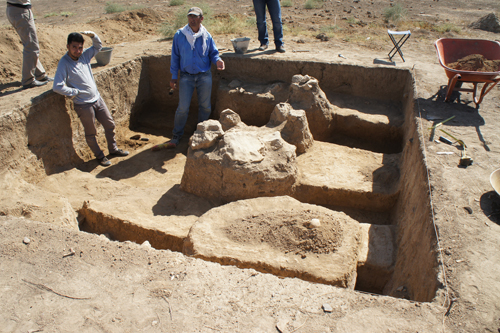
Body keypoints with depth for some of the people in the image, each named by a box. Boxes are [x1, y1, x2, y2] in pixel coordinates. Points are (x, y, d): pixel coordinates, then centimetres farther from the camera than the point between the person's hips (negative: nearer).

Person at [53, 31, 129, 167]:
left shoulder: (84, 55, 2)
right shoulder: (64, 63, -16)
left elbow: (98, 46, 19)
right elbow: (57, 87, -22)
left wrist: (93, 36, 0)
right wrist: (75, 92, -13)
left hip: (97, 99, 6)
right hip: (83, 105, -6)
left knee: (110, 125, 15)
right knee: (91, 133, 9)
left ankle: (113, 149, 35)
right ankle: (99, 156, 28)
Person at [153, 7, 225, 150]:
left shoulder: (206, 36, 0)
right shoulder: (179, 35, -3)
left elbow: (213, 53, 9)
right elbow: (175, 57, 2)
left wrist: (217, 60, -15)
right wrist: (174, 76, 0)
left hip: (204, 76, 2)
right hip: (186, 76, -1)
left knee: (205, 106, 9)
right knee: (183, 108, -5)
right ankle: (176, 137, 9)